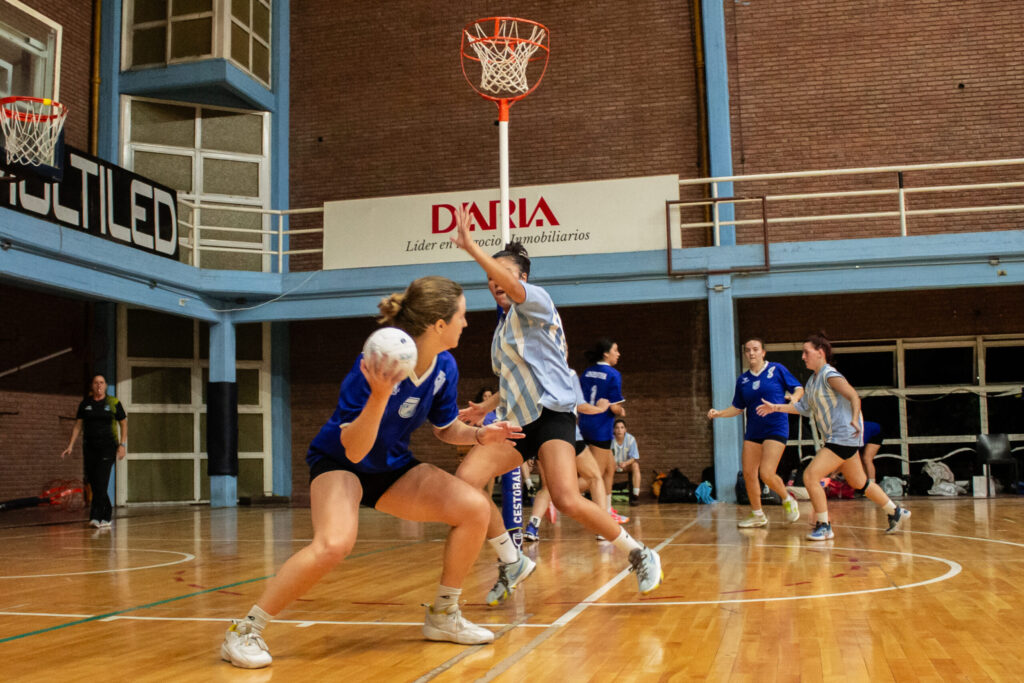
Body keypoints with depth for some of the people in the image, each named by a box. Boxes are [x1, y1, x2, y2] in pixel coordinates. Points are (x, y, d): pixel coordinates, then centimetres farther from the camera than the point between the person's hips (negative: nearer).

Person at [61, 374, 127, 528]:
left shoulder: (114, 403, 1)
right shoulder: (85, 404, 8)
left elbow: (123, 424, 4)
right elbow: (77, 425, 10)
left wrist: (122, 445, -6)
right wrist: (70, 446, 1)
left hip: (108, 447, -3)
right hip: (89, 447, 3)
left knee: (101, 482, -14)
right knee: (93, 483, 3)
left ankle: (96, 517, -13)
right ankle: (107, 515, 16)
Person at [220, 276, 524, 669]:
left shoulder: (445, 367, -9)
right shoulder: (376, 364, -29)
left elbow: (446, 429, 9)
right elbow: (354, 450, -31)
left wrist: (480, 435, -11)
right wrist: (379, 396, -45)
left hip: (392, 467, 7)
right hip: (338, 461, -6)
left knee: (474, 507, -11)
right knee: (334, 544, -34)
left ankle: (443, 617, 8)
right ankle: (245, 632, -16)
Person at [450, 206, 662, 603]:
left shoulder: (536, 302, -1)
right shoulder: (502, 329, 22)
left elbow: (513, 286, -25)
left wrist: (470, 247, -30)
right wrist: (484, 407, 18)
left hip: (551, 414, -8)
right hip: (516, 422, 8)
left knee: (567, 501, -25)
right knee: (464, 480, -14)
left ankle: (639, 554, -1)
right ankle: (512, 563, 1)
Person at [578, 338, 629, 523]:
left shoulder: (587, 372, 9)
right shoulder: (613, 374, -11)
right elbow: (614, 408, -13)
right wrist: (621, 412, 7)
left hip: (585, 425, 8)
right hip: (601, 429, -8)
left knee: (610, 467, 20)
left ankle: (608, 511, 25)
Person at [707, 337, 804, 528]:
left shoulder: (777, 369, -2)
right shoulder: (742, 380, 9)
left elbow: (798, 388, 0)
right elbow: (738, 408, 14)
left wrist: (794, 397, -22)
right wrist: (719, 413, -2)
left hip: (776, 429, -5)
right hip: (753, 432, 5)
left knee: (766, 474, -16)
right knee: (748, 473, 2)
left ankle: (787, 500, 14)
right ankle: (757, 515, 20)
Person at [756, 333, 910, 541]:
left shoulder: (829, 375, -14)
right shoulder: (813, 380, 14)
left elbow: (854, 397, -22)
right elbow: (804, 407, 20)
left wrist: (855, 420, -33)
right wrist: (776, 407, 16)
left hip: (844, 436, -10)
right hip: (836, 438, 10)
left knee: (810, 476, -15)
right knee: (859, 483, 20)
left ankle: (824, 526, -7)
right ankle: (896, 512, 35)